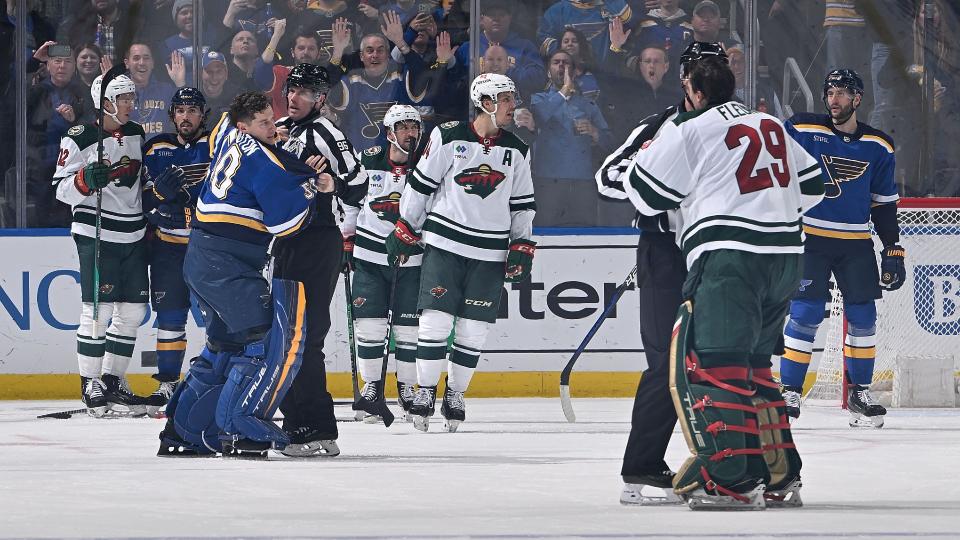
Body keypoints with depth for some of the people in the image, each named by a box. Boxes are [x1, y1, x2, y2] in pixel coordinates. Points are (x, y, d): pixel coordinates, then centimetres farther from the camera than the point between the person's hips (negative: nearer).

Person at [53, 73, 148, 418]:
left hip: (133, 234, 7)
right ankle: (90, 384, 0)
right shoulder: (80, 139, -9)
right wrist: (85, 179, -27)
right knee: (99, 310, -8)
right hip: (96, 234, -7)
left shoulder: (136, 134, 12)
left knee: (133, 311, 6)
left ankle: (113, 380, 15)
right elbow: (62, 190, -9)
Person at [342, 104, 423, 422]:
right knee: (369, 322, -3)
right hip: (369, 256, 0)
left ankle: (407, 386, 14)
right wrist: (346, 239, 9)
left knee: (409, 325, 0)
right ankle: (371, 384, 9)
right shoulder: (368, 162, -1)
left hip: (411, 259, 0)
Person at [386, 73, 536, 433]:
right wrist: (405, 231, 3)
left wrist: (522, 248, 7)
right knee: (436, 319, -8)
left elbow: (523, 204, 14)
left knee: (473, 329, 2)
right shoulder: (448, 138, -4)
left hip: (490, 254, 3)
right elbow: (420, 184, 2)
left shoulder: (517, 151, 7)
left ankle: (456, 394, 16)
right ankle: (425, 391, 4)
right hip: (445, 244, -3)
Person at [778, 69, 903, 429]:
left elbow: (884, 204, 11)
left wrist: (894, 249, 8)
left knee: (863, 315, 1)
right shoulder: (801, 131, -5)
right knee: (806, 314, -10)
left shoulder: (878, 146, 6)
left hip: (856, 243, 3)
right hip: (809, 237, -3)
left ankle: (859, 392, 14)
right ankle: (789, 391, -1)